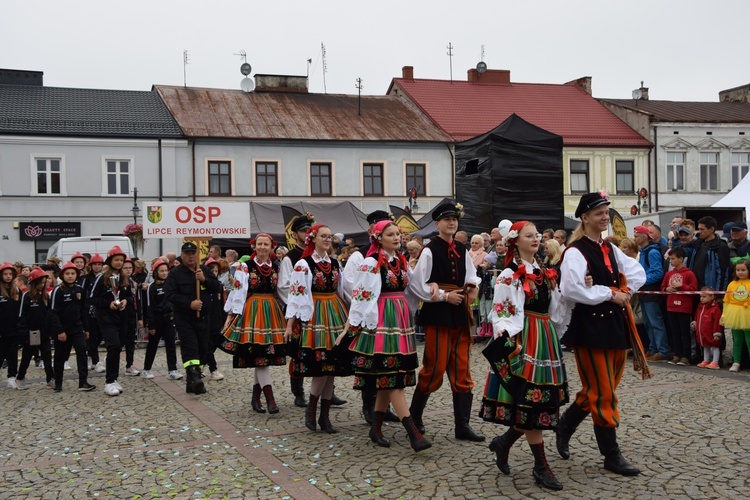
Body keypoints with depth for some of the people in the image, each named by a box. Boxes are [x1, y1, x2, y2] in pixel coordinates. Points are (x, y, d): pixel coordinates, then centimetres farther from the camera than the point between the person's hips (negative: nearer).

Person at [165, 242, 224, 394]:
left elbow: (217, 288, 3)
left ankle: (192, 382, 14)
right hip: (184, 319, -5)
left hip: (203, 317, 5)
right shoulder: (175, 273, -3)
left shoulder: (205, 270, 9)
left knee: (202, 349, 6)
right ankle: (194, 377, -30)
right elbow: (171, 294, -13)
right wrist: (189, 303, -23)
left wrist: (204, 280, -15)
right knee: (190, 347, -17)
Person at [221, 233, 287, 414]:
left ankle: (255, 397, 17)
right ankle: (270, 398, -11)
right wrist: (231, 314, -8)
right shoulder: (245, 267, -2)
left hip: (271, 311, 4)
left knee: (261, 357, 7)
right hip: (252, 311, -4)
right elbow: (238, 291, -5)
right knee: (259, 355, -9)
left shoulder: (276, 267, 11)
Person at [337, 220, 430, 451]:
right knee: (391, 375, -9)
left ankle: (376, 428, 19)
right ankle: (413, 432, -13)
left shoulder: (401, 261, 14)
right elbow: (360, 296, -11)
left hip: (400, 319, 8)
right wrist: (350, 327, -12)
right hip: (380, 321, -8)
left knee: (386, 378, 10)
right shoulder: (370, 263, -9)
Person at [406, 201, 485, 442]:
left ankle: (463, 426, 11)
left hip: (460, 314, 6)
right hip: (438, 314, -6)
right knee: (435, 368, -2)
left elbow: (471, 275, 23)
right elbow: (416, 285, -11)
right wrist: (444, 296, -13)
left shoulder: (462, 250, 11)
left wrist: (474, 285, 0)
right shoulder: (430, 251, -9)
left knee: (462, 370, 6)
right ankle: (414, 413, 21)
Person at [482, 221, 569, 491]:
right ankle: (541, 466, 4)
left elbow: (556, 311, 17)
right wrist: (504, 340, -27)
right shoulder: (509, 275, -7)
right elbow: (501, 313, -13)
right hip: (522, 340, -8)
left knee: (544, 398, 7)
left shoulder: (545, 273, 15)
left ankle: (504, 442, 26)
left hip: (546, 339, 8)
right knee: (530, 400, -4)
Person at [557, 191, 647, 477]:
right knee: (603, 393, -1)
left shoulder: (610, 250, 12)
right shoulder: (575, 251, -12)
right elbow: (571, 290, -23)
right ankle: (611, 455, 10)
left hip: (614, 323, 8)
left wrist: (624, 291, -3)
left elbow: (638, 273, 15)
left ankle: (565, 426, 35)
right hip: (589, 326, -8)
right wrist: (610, 294, -16)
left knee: (601, 389, 16)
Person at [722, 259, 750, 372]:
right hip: (734, 316, 4)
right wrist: (724, 314, 2)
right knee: (737, 341, 11)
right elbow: (726, 301, 8)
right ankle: (736, 363, 18)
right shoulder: (732, 284, 7)